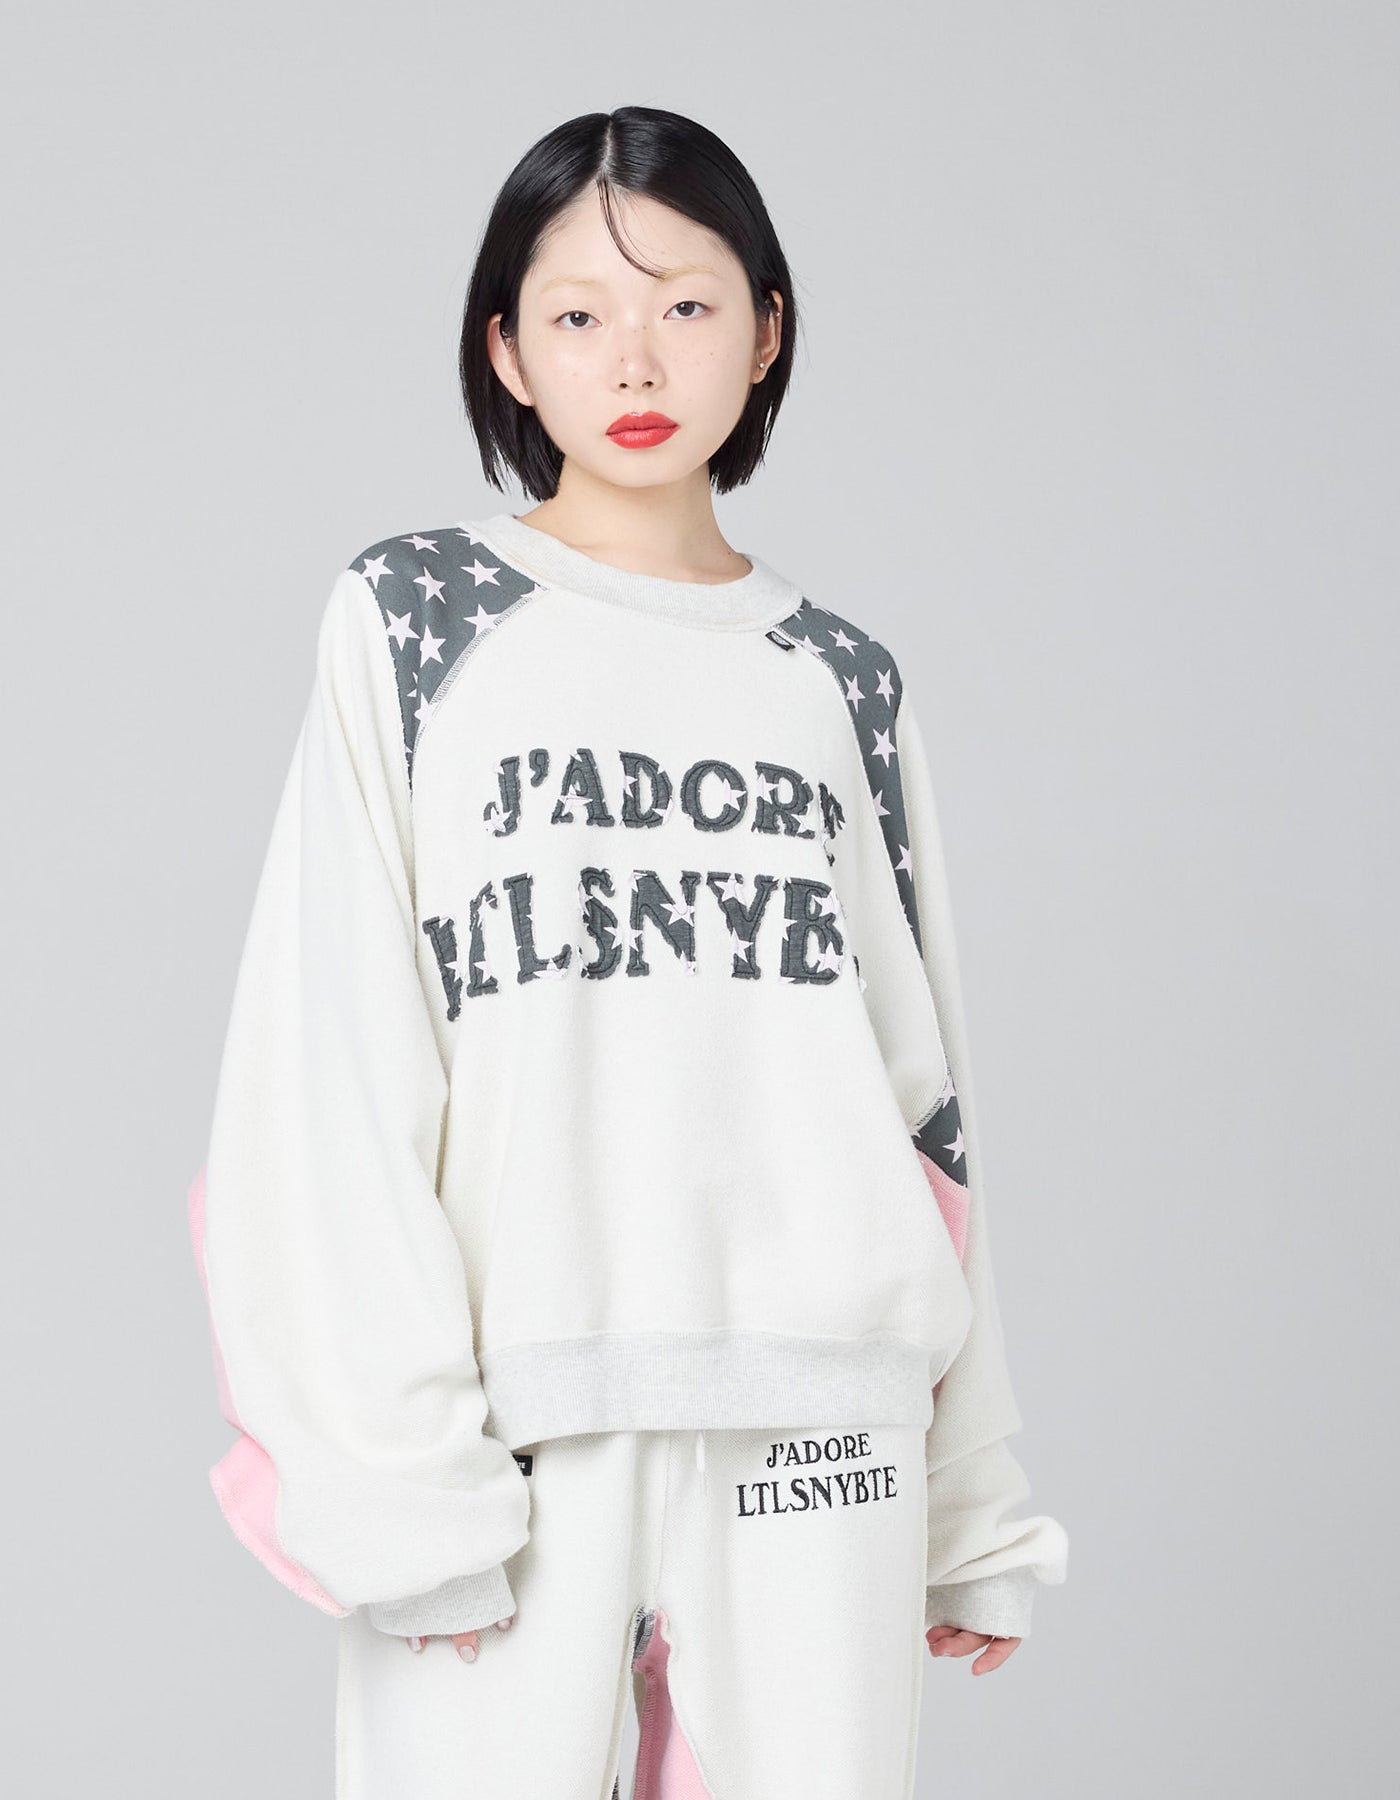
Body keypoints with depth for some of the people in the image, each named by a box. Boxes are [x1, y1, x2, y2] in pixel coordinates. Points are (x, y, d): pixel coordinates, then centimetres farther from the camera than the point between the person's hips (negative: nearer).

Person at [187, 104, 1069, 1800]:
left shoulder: (841, 679, 11)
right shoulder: (413, 623, 4)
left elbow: (922, 1095, 14)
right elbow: (330, 1073, -3)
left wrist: (974, 1505, 13)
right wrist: (397, 1468, -12)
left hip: (814, 1425, 2)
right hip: (516, 1411, -2)